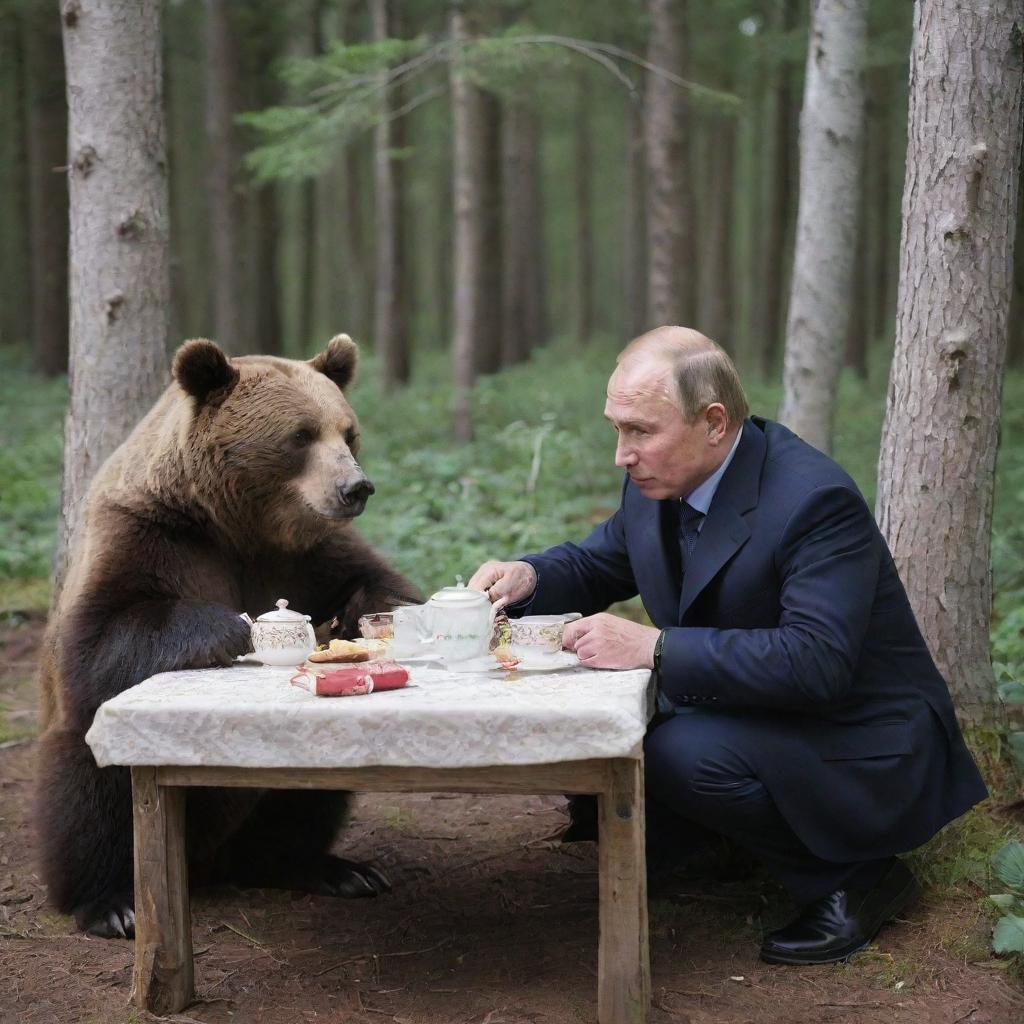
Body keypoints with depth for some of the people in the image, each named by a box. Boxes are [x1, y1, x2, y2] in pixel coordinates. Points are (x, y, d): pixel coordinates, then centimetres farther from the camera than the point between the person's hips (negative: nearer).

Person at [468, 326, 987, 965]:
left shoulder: (815, 500, -26)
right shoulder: (658, 481, -1)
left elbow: (816, 661, -36)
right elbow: (597, 566, 15)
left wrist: (654, 648, -39)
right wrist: (527, 577, -8)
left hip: (859, 745, -8)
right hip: (751, 718, 8)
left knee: (685, 755, -31)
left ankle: (854, 877, -8)